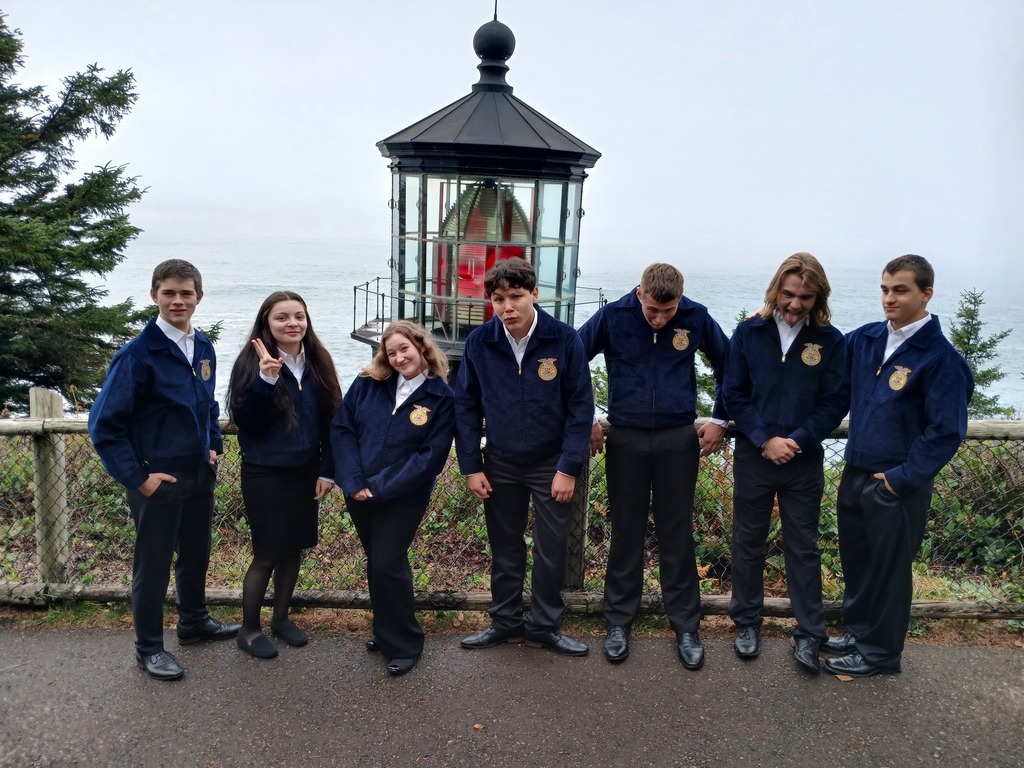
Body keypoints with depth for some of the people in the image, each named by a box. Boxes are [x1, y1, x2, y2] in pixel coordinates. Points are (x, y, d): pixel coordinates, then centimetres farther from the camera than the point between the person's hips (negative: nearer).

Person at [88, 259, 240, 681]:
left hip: (199, 473, 6)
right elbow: (104, 424, -15)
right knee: (153, 563, 8)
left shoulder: (203, 348, 3)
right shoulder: (138, 354, -17)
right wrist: (136, 476, -16)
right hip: (158, 479, -6)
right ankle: (149, 647, 26)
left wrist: (214, 447, 8)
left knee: (196, 553, 20)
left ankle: (194, 622, 40)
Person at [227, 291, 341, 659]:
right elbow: (244, 420, -20)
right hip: (265, 475, -4)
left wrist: (327, 471, 2)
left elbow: (330, 419, 5)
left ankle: (281, 618, 35)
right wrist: (266, 379, -33)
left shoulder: (317, 362, 1)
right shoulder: (253, 362, -11)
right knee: (267, 554, 4)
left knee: (294, 549, 15)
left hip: (305, 473, 5)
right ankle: (249, 629, 25)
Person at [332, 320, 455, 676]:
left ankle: (403, 644, 16)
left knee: (387, 566, -4)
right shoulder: (367, 384, -1)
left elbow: (431, 457, -15)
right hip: (358, 494, 4)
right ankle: (386, 630, 37)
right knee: (375, 563, 16)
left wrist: (380, 487, -19)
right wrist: (353, 482, -14)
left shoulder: (441, 397, -10)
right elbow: (341, 428, -3)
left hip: (403, 498, -4)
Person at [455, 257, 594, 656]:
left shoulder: (564, 339, -15)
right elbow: (466, 406, -1)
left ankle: (544, 626, 27)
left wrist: (569, 468, -13)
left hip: (551, 464, -2)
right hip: (500, 464, 2)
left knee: (552, 550, 7)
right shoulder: (479, 342, -10)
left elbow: (580, 406, -10)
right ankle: (505, 622, 32)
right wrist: (471, 466, -4)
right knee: (505, 549, 14)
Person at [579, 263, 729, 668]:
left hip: (678, 440, 0)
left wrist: (719, 420, 5)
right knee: (626, 532, 8)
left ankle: (686, 627, 22)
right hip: (625, 440, 0)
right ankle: (619, 622, 23)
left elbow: (729, 364, 9)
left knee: (677, 533, 7)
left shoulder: (697, 318, -5)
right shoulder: (612, 316, -8)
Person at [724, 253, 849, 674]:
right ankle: (747, 623, 27)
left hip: (804, 460, 0)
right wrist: (765, 440, -13)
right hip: (753, 455, 1)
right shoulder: (749, 333, -3)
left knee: (803, 546, 8)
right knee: (748, 541, 11)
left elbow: (836, 401, -4)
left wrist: (797, 441, -15)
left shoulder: (830, 340, -3)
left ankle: (809, 635, 19)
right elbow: (734, 394, -3)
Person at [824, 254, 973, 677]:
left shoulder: (940, 358, -15)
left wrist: (902, 480, -17)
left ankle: (880, 652, 27)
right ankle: (858, 632, 38)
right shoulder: (866, 339, 3)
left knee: (889, 569, 9)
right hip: (854, 475, 6)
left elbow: (946, 432, -16)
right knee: (855, 561, 19)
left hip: (896, 486, -6)